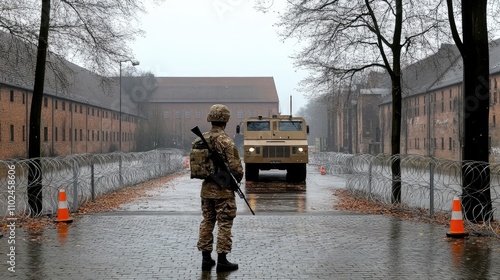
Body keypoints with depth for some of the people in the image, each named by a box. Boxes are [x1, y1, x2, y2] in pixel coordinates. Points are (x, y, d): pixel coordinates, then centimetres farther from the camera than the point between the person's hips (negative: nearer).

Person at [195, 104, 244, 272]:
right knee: (224, 225, 1)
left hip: (206, 188, 6)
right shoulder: (225, 141, -17)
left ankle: (206, 259, 17)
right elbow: (235, 165, -19)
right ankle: (222, 261, 3)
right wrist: (238, 177, 1)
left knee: (207, 222, 13)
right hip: (223, 189, -6)